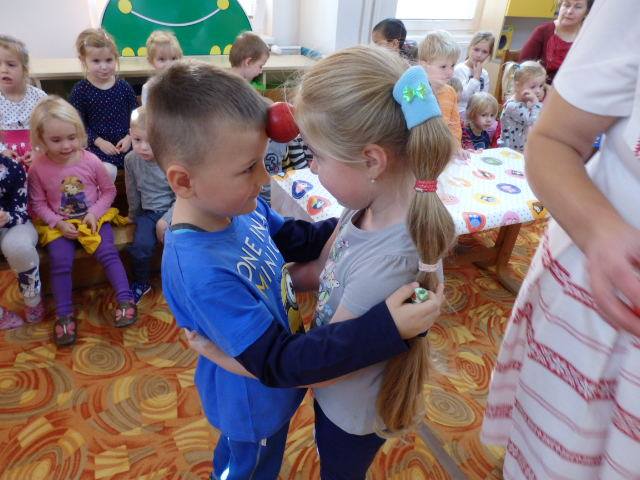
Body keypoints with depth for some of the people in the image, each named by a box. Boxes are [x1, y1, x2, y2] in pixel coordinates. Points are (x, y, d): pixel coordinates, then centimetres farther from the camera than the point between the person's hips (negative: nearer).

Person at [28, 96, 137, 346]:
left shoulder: (91, 161, -9)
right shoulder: (38, 168, -8)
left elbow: (109, 190, 1)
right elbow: (38, 204, 0)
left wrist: (94, 213, -12)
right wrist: (59, 223, -14)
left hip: (93, 219, 0)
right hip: (60, 225, 0)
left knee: (108, 252, -20)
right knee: (60, 261, -18)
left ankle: (125, 299, -8)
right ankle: (64, 314, -3)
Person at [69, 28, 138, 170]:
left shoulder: (124, 87, 5)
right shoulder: (80, 90, -1)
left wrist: (129, 137, -6)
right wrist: (99, 141, -12)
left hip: (126, 145, 3)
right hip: (98, 149, -3)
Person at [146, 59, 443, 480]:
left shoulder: (238, 206, -17)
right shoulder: (200, 272, -41)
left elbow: (294, 239, 3)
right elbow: (279, 362, -36)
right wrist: (388, 329, -43)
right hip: (255, 400, -7)